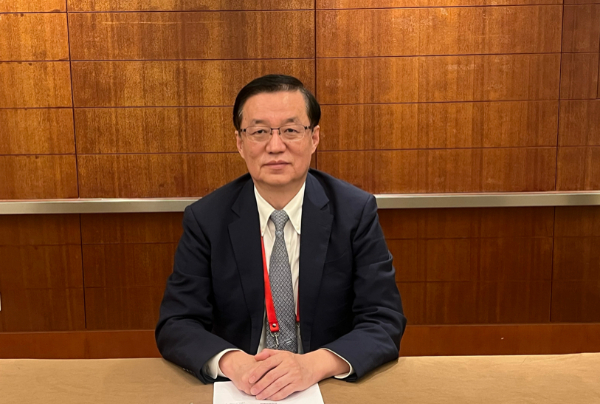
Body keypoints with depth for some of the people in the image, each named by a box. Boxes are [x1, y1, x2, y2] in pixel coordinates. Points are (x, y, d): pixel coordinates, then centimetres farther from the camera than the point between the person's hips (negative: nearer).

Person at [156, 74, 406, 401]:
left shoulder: (356, 212, -6)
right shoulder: (206, 219, -4)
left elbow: (385, 323, -8)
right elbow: (175, 325, -5)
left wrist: (314, 364, -25)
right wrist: (233, 362, -24)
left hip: (331, 388, 0)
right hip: (238, 389, 0)